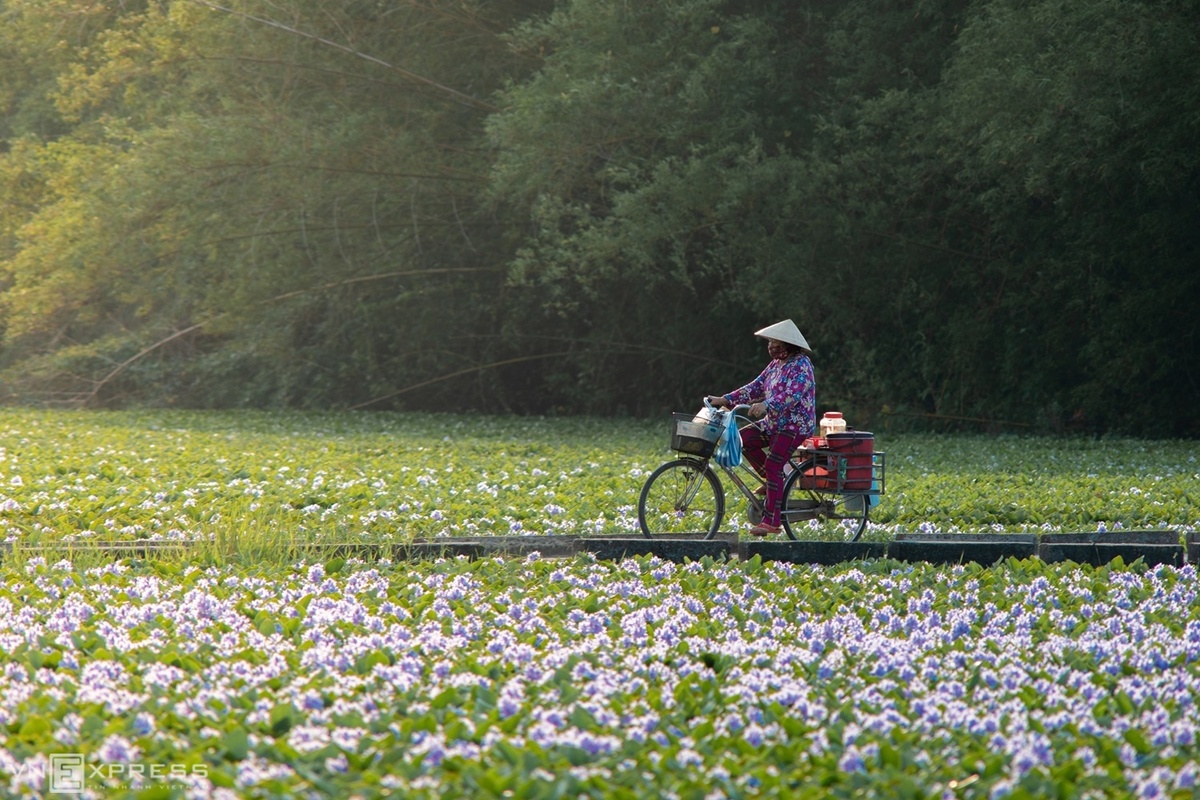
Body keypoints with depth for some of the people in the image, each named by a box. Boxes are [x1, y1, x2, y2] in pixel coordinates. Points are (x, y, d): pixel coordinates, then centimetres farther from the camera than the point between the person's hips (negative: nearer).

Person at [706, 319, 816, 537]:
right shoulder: (776, 364, 15)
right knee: (744, 438, -9)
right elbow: (756, 387, 14)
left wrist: (766, 406, -41)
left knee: (773, 467, -18)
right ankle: (772, 480, 5)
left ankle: (771, 522, -19)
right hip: (774, 423, 9)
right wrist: (725, 400, 4)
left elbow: (793, 394, -27)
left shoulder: (801, 365, -13)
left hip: (795, 425, -9)